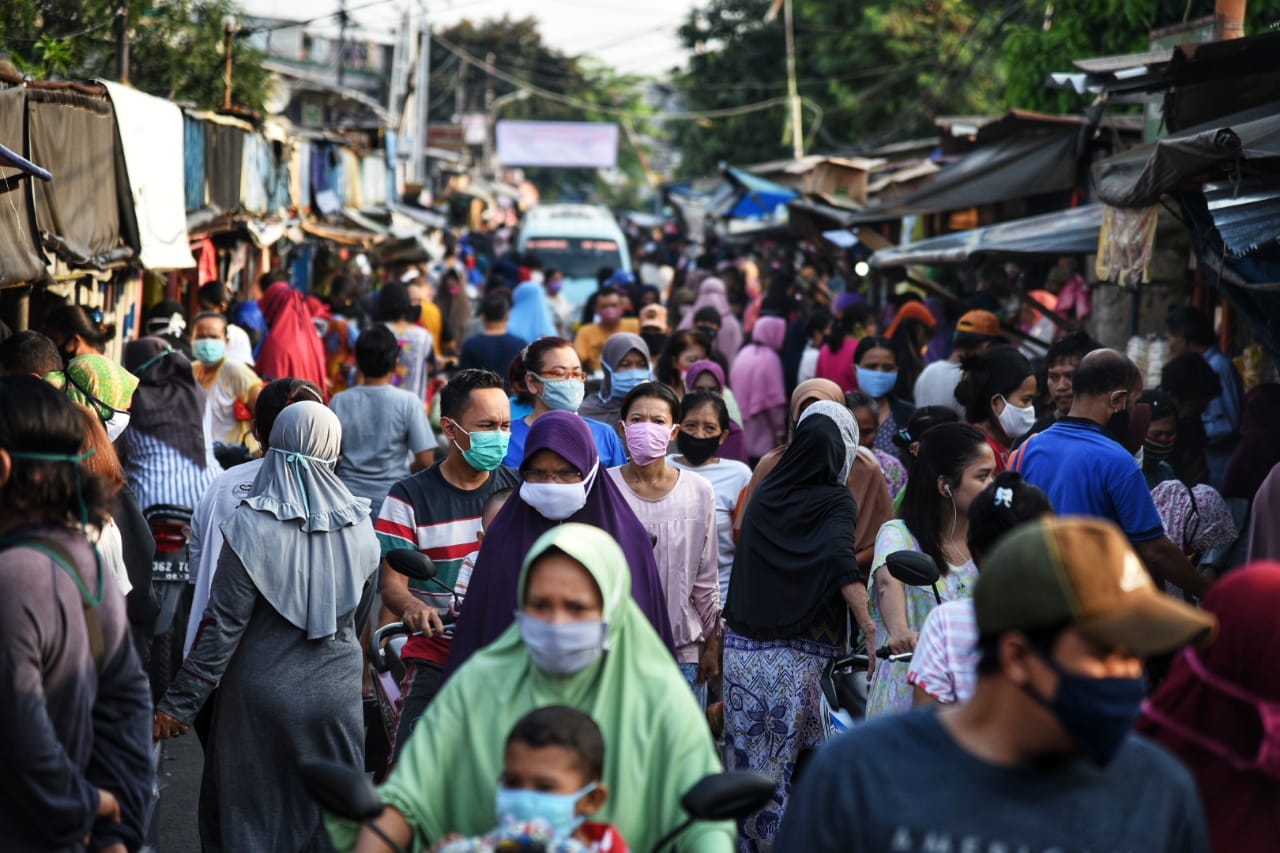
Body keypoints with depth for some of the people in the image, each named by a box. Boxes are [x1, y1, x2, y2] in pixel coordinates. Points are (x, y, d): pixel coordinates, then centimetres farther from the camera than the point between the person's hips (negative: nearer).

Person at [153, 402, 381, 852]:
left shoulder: (252, 525, -16)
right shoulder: (359, 526, -4)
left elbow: (222, 625, -15)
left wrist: (178, 703, -8)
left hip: (261, 700, -3)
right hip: (335, 697, 3)